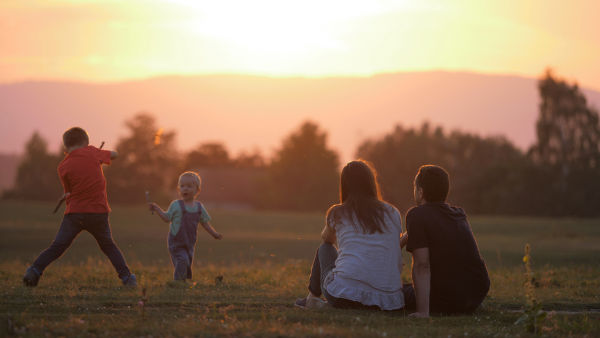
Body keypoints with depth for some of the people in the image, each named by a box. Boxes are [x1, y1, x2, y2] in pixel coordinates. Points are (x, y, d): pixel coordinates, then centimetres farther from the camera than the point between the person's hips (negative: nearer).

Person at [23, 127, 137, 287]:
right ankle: (127, 277, 13)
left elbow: (69, 192, 6)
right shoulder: (92, 152, 0)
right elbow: (113, 154, 18)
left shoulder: (63, 167, -1)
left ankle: (34, 271, -10)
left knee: (57, 246, 3)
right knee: (108, 245, 18)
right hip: (99, 211, 1)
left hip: (74, 212, -1)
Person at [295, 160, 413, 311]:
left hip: (342, 295, -2)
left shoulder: (337, 213, 7)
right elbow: (398, 264, 16)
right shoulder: (392, 213, 11)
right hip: (387, 300, 2)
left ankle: (313, 298, 40)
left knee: (324, 248, 28)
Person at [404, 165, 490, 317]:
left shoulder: (417, 215, -12)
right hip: (477, 297, 5)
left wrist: (423, 312, -25)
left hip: (447, 303, -5)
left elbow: (421, 264, -21)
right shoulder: (460, 215, 9)